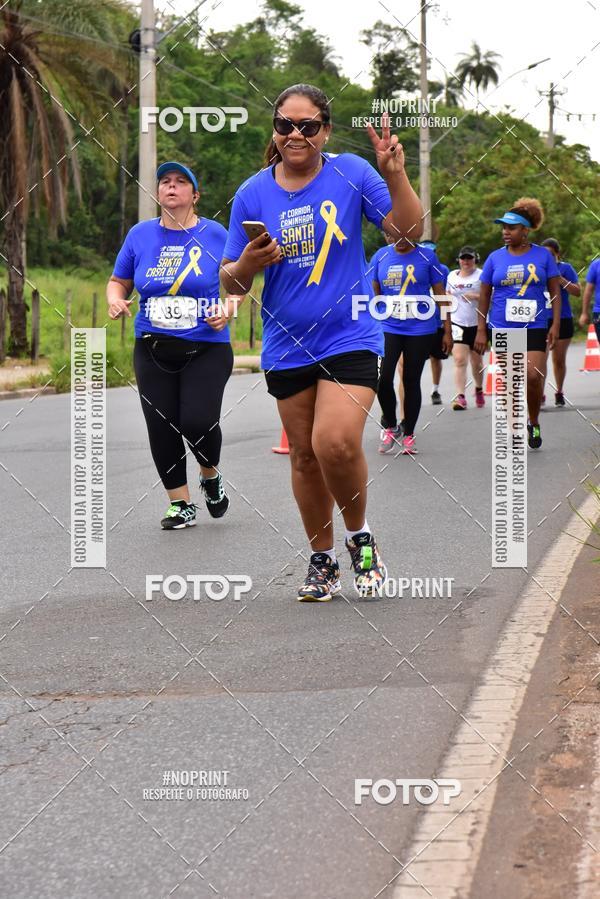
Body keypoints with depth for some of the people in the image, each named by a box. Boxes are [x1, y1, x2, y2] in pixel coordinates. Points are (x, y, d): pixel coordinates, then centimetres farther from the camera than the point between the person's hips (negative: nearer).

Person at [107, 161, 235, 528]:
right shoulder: (141, 235, 5)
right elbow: (118, 281, 15)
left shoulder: (215, 234, -2)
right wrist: (116, 301, -6)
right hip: (153, 350, 3)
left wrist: (228, 310, -13)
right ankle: (181, 505, 16)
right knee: (161, 429, 1)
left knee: (198, 422, -16)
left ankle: (211, 476, 17)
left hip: (207, 349, -3)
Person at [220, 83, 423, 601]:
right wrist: (249, 264, -17)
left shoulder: (352, 173, -3)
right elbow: (231, 283, 5)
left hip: (351, 338, -3)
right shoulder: (252, 194, 1)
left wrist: (394, 176, -20)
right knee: (305, 456, 10)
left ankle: (360, 538, 6)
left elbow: (409, 232, -7)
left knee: (336, 444, -20)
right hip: (287, 346, 3)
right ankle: (322, 559, 27)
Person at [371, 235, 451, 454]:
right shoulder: (380, 257, 5)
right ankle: (390, 426, 9)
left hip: (420, 329, -1)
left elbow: (441, 295, 4)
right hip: (388, 327, 1)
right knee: (383, 378, -13)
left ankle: (408, 434, 18)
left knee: (411, 382, 5)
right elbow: (374, 294, 13)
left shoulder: (427, 257, -1)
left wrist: (447, 331, 3)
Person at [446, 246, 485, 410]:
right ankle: (460, 396, -20)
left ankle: (479, 389, 39)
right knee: (459, 360, -14)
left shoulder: (481, 276, -3)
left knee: (476, 361, 12)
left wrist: (476, 296, -21)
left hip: (477, 324, -1)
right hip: (457, 323, 1)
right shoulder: (452, 276, 10)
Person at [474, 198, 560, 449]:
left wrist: (555, 325, -3)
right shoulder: (495, 258, 4)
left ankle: (534, 424, 10)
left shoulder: (543, 256, 1)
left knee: (533, 376, -13)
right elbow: (484, 296, 7)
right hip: (502, 329, 1)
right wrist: (481, 331, 3)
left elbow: (555, 292, 5)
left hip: (534, 327, -1)